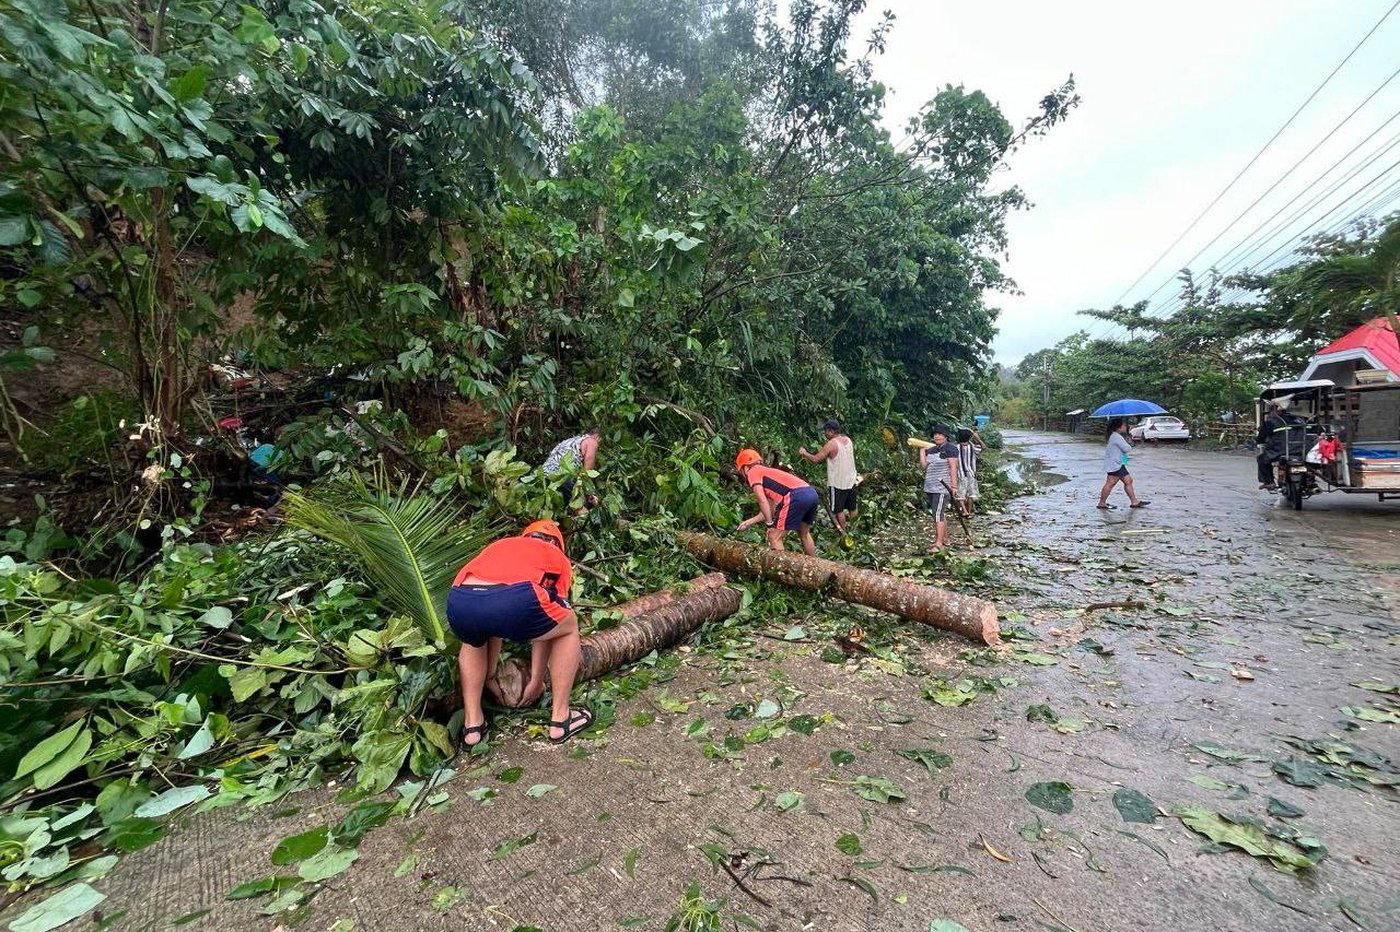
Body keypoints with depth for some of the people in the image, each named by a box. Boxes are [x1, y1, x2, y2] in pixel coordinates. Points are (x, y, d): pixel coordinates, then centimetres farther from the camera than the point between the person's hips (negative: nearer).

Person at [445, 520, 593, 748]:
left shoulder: (499, 546, 40)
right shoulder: (559, 558, 31)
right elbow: (544, 626, 34)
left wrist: (489, 676, 55)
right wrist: (537, 679, 45)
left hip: (459, 602, 5)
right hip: (515, 600, -4)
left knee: (473, 641, 41)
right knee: (569, 627, 27)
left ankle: (472, 724, 35)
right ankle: (560, 719, 31)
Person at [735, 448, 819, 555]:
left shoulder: (752, 472, 9)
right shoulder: (767, 472, 32)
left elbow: (763, 501, -4)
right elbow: (770, 510, 31)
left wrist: (770, 524, 2)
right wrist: (749, 522, 37)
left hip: (797, 496, -9)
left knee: (774, 537, 3)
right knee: (804, 534, 30)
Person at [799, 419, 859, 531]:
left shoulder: (831, 444, -18)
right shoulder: (848, 440, 3)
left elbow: (815, 459, -17)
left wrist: (804, 453, -1)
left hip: (838, 483, -7)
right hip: (851, 481, 7)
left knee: (838, 510, 7)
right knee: (852, 508, 18)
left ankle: (843, 532, 14)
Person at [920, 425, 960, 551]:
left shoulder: (950, 448, -7)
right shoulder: (930, 450, 14)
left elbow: (953, 467, -12)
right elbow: (923, 466, 7)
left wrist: (954, 486, -18)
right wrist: (922, 450, 4)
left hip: (943, 487, -8)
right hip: (930, 487, 8)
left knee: (938, 514, -11)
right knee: (941, 514, 15)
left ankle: (939, 543, -9)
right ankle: (945, 539, 26)